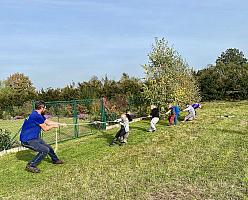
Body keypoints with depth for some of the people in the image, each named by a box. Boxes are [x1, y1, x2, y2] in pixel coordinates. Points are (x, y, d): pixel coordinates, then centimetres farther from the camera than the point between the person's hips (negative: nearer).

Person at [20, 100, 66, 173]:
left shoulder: (39, 115, 6)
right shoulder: (37, 116, -24)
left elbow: (48, 122, 15)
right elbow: (45, 128, -15)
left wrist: (60, 124, 16)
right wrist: (53, 126, 2)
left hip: (34, 137, 10)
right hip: (27, 140, -10)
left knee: (48, 147, 19)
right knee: (45, 150, -17)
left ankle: (55, 160, 41)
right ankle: (31, 166, -7)